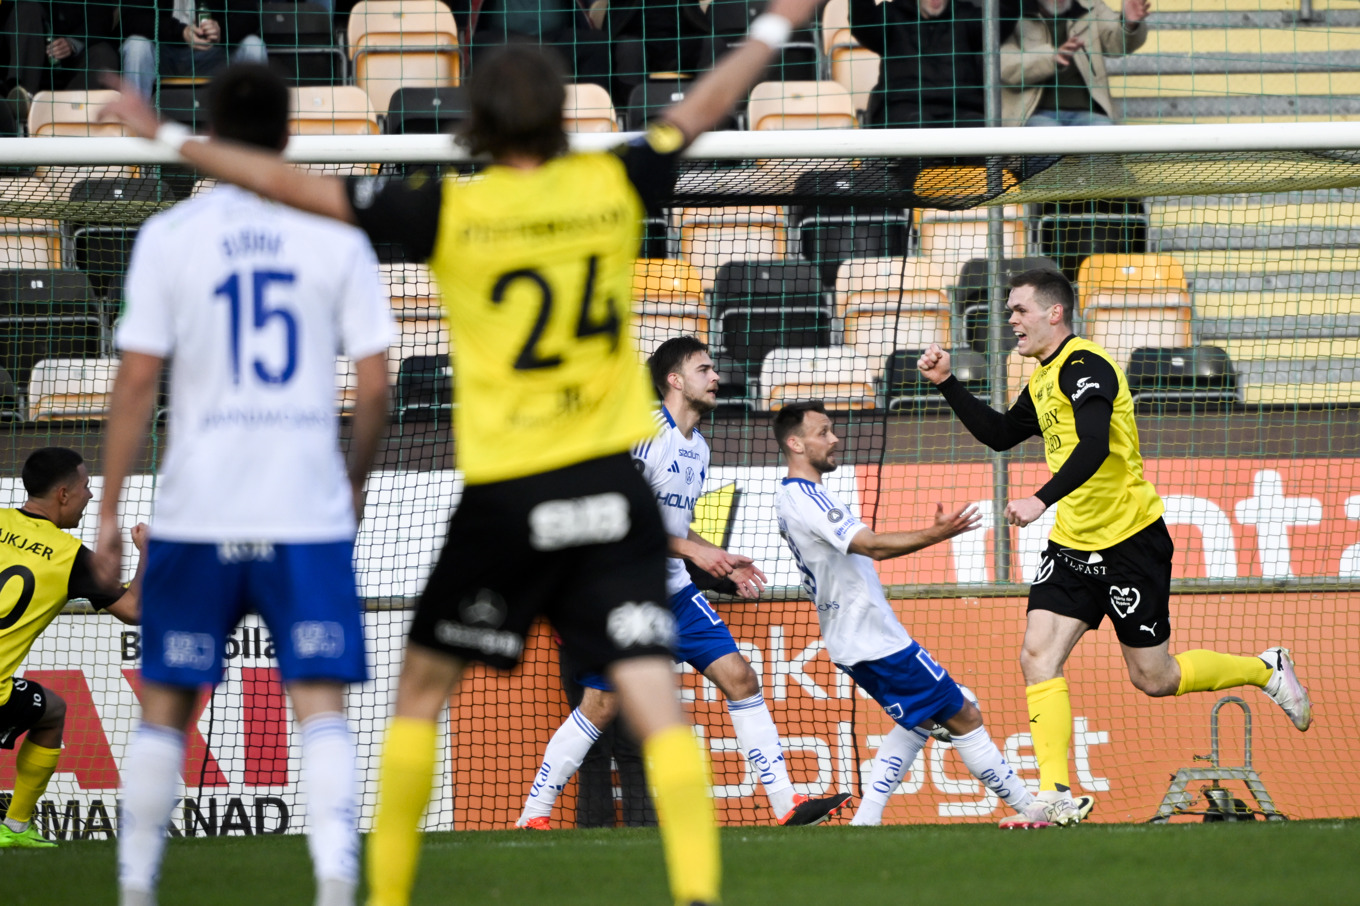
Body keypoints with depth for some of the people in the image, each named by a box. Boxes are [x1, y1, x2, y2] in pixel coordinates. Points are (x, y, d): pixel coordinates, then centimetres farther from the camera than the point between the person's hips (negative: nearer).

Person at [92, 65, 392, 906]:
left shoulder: (169, 236, -1)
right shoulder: (336, 237, 1)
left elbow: (136, 382, -4)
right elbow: (374, 386, 1)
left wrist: (110, 508, 3)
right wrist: (356, 480, 18)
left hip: (198, 512, 0)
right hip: (309, 512, 0)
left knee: (166, 703, 13)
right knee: (321, 704, -2)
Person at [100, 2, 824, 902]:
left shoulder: (450, 212, -6)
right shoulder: (614, 185, 2)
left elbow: (292, 184, -3)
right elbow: (703, 108, 18)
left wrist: (171, 137, 7)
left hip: (505, 496, -2)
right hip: (611, 490, 2)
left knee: (423, 687, 15)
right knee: (654, 697, -5)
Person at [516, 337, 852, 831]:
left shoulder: (697, 446, 13)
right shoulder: (642, 433, -14)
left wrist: (725, 564, 12)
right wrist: (692, 550, -21)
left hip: (672, 591, 8)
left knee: (739, 677, -2)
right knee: (602, 705, -8)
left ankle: (785, 803, 0)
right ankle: (532, 817, 3)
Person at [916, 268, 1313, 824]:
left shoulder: (1084, 366, -17)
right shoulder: (1044, 381, 12)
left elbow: (1095, 445, -31)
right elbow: (999, 434, 26)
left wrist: (1042, 500, -41)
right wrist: (947, 383, 16)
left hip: (1129, 542, -8)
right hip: (1072, 545, 8)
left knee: (1154, 679, 2)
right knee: (1038, 657, -9)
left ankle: (1266, 671, 25)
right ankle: (1056, 797, -11)